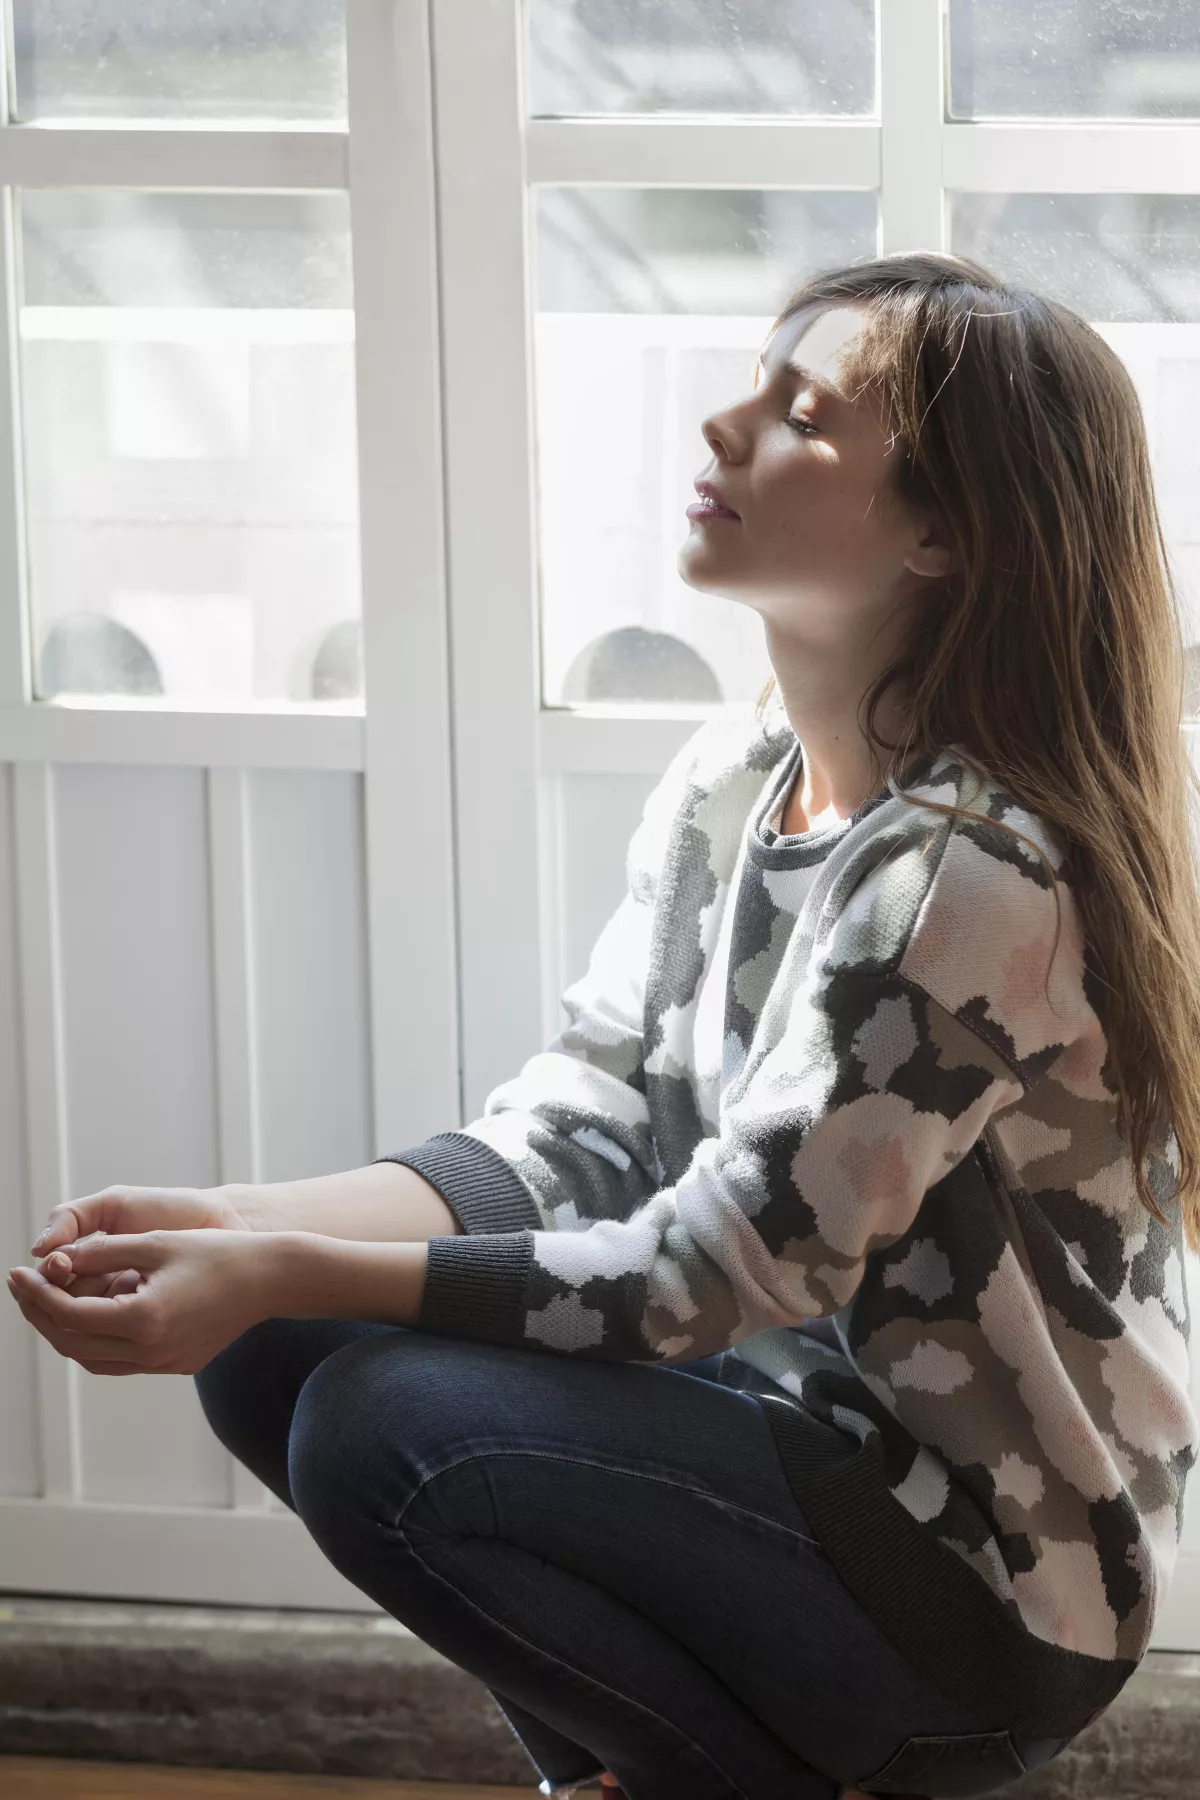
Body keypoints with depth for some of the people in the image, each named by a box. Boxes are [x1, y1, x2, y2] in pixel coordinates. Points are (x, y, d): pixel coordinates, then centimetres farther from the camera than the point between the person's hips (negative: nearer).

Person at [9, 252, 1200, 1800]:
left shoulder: (974, 873, -26)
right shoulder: (731, 778, 2)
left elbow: (712, 1274, -25)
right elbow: (570, 1133, 0)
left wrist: (283, 1274, -27)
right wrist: (246, 1232, -15)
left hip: (994, 1579, -8)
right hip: (817, 1417, 8)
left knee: (390, 1432, -24)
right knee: (270, 1350, -1)